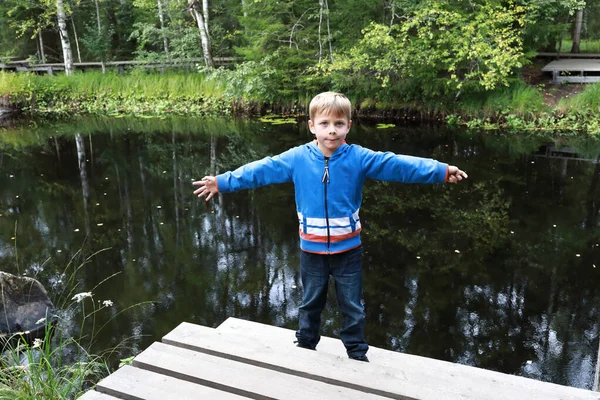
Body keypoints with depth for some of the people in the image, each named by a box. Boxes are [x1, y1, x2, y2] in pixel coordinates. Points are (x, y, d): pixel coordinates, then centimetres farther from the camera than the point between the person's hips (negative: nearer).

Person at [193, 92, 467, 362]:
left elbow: (397, 165, -16)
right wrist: (222, 182, -8)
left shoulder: (359, 157, -12)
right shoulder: (297, 158, -10)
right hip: (312, 250, 1)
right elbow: (261, 170, -7)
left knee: (352, 307, 16)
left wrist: (441, 171, -21)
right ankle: (304, 347, 44)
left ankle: (357, 354, 38)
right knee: (310, 304, 21)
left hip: (348, 249, 0)